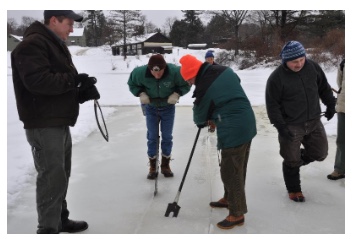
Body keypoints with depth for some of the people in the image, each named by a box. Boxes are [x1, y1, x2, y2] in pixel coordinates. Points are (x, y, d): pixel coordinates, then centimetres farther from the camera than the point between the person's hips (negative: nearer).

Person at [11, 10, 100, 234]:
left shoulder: (57, 45, 20)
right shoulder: (32, 44, -13)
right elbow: (37, 81, -26)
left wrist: (81, 91, 3)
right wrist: (73, 80, -21)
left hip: (60, 123, 10)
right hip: (44, 125, -10)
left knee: (61, 175, 18)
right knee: (52, 178, -7)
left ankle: (60, 220, 32)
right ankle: (48, 228, 3)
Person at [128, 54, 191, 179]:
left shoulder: (175, 72, -31)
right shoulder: (140, 73, -27)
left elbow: (186, 84, -12)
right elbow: (132, 84, -6)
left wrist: (176, 94, -26)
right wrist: (141, 94, -21)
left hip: (168, 107, 0)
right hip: (151, 107, 0)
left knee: (167, 136, 6)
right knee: (152, 137, 3)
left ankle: (165, 165, 22)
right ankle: (152, 167, 16)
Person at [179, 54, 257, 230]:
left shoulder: (205, 88, -18)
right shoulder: (224, 70, 3)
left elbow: (200, 113, -1)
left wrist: (200, 122, 24)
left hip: (233, 131, -9)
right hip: (247, 124, 9)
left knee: (231, 172, 1)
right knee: (237, 168, 21)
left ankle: (237, 214, 11)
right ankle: (229, 198, 38)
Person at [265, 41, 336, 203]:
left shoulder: (312, 67, -5)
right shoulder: (276, 78, -20)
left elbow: (324, 87, 11)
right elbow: (272, 105, -15)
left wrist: (330, 105, 11)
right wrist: (280, 126, -19)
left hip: (314, 121, 5)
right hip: (291, 126, -5)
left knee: (320, 153, 13)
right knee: (292, 160, 5)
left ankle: (298, 159, 40)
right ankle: (294, 190, 26)